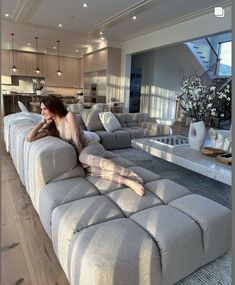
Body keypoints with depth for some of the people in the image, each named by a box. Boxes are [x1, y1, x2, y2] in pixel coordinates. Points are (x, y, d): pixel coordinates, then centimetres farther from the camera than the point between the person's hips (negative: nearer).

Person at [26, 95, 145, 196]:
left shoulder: (69, 116, -6)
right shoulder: (51, 128, 11)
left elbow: (76, 140, -12)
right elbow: (29, 139, 3)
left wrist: (81, 158, -14)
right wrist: (42, 121, 4)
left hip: (93, 146, -3)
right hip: (81, 155, 3)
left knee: (84, 157, -41)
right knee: (91, 169, -35)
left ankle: (130, 174, -44)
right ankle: (129, 182, -45)